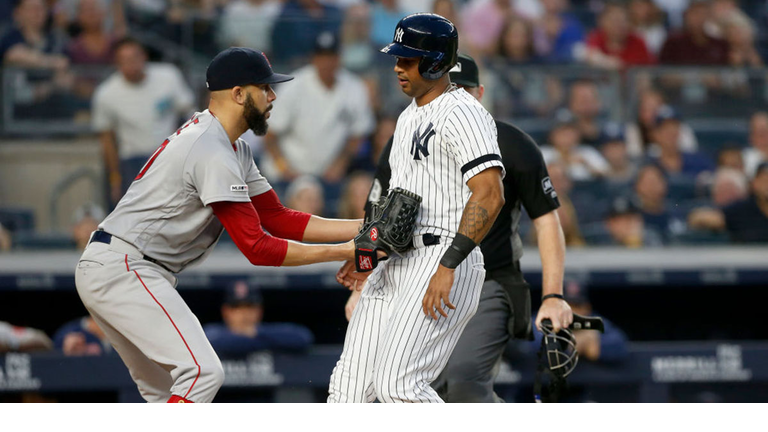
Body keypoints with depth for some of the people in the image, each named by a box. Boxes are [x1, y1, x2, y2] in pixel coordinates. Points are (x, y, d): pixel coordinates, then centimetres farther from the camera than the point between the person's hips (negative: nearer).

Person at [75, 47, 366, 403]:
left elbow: (278, 219, 13)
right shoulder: (213, 154, -19)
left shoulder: (234, 149, 15)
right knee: (202, 371, -20)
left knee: (167, 392, 15)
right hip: (122, 269, -11)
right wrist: (342, 252, -19)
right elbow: (258, 249, -21)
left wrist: (362, 227, 5)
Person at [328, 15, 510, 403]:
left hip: (444, 263, -10)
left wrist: (447, 267, -29)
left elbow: (489, 195, -23)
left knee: (397, 385, -19)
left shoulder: (461, 114, -12)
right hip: (395, 266, 10)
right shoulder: (410, 117, 21)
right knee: (349, 384, 5)